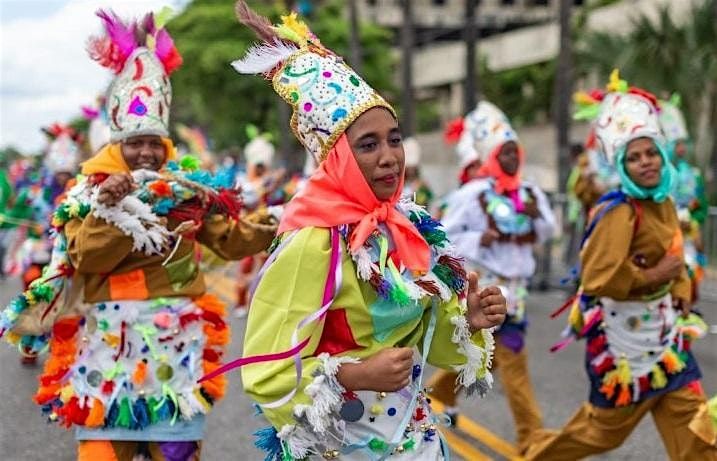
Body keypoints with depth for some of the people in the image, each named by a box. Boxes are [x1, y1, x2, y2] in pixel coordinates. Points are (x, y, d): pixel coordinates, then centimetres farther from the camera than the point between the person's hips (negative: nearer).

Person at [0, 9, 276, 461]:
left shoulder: (189, 188, 8)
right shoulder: (91, 191, 2)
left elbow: (229, 237, 4)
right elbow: (86, 258, -11)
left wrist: (269, 230, -12)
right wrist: (108, 209, -23)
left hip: (175, 338, 2)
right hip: (111, 339, -2)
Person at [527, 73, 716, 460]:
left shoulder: (664, 203, 5)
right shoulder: (618, 211, -22)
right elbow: (599, 279, -32)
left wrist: (680, 292, 6)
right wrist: (654, 277, -21)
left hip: (662, 327, 8)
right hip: (624, 331, -8)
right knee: (607, 427, 10)